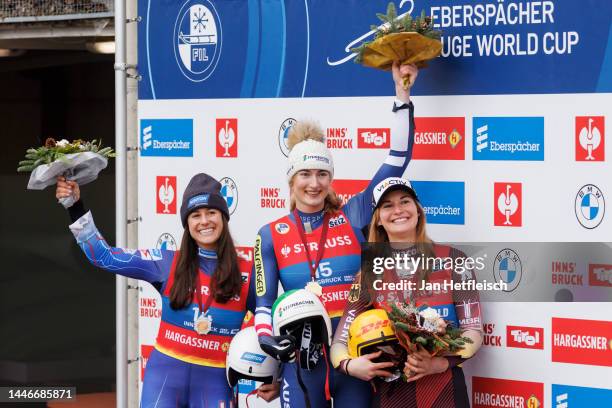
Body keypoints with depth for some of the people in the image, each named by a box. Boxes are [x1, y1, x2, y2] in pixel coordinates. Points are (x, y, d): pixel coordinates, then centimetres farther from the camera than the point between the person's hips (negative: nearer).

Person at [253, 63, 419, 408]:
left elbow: (398, 159, 2)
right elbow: (264, 300, 5)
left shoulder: (352, 218, 3)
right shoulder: (271, 236, 5)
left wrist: (402, 94, 0)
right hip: (302, 359, 0)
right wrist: (266, 338, -16)